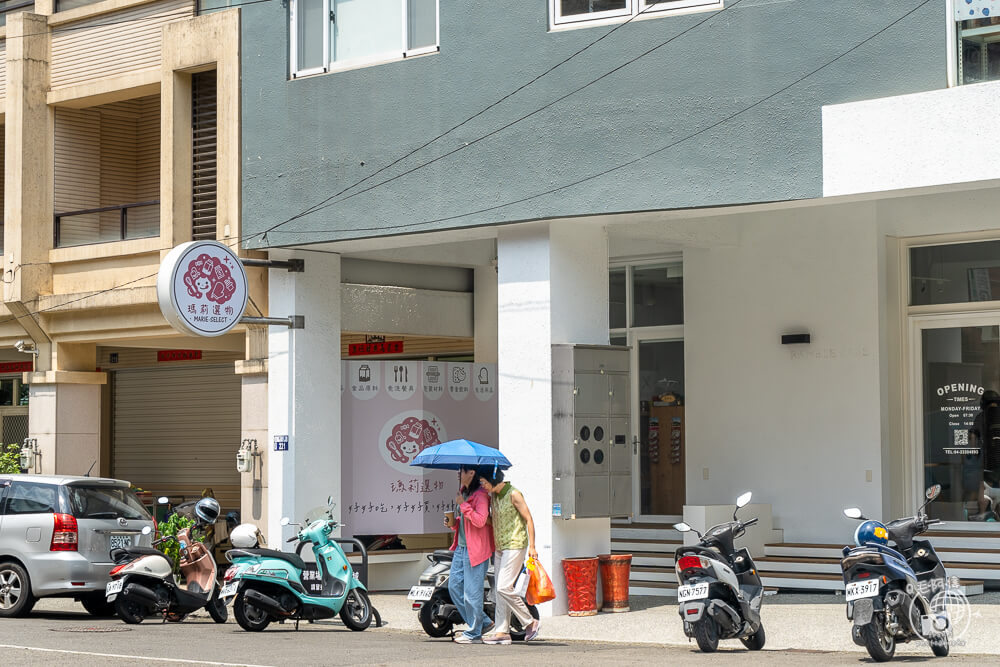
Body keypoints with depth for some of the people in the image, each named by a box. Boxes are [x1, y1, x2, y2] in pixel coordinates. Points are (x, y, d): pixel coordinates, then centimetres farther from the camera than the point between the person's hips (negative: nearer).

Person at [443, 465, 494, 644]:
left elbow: (480, 520, -25)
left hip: (475, 549, -10)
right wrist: (453, 522, 7)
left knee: (472, 592, -5)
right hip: (461, 547, 10)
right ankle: (483, 623, 19)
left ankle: (474, 633, 5)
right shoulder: (463, 492, 16)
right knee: (454, 586, 10)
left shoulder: (480, 495, -14)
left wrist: (463, 504, -20)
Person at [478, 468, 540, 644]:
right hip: (500, 547, 8)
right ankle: (502, 632, 7)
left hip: (515, 545, -8)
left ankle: (530, 622, -3)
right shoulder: (492, 496, 11)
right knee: (500, 590, 5)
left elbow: (528, 519, -11)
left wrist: (532, 546, -15)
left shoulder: (513, 494, -13)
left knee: (504, 587, -15)